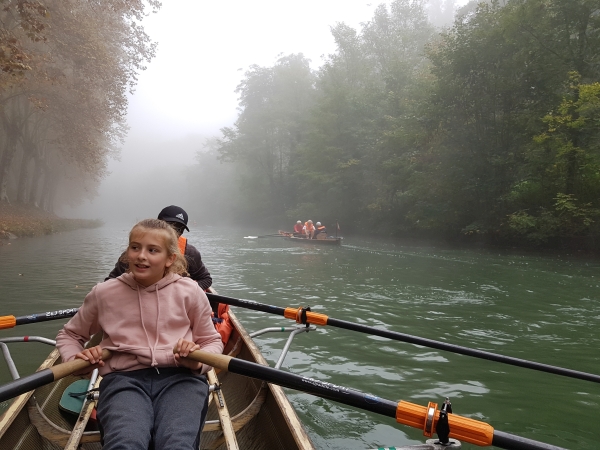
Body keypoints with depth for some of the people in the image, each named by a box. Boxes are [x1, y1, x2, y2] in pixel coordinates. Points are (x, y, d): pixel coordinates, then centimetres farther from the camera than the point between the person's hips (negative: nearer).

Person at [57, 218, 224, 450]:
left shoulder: (190, 291, 5)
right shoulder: (104, 293, 9)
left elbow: (212, 341, 15)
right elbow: (69, 335, 25)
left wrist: (198, 362, -8)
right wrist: (75, 359, 3)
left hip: (180, 378, 0)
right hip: (124, 378, 1)